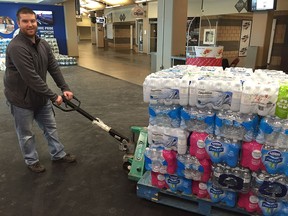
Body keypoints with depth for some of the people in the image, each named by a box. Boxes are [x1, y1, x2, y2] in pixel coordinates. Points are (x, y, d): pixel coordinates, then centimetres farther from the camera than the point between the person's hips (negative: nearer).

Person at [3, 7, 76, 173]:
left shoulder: (43, 44, 0)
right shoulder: (16, 47, -26)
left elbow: (54, 68, 2)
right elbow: (31, 77, -30)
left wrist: (65, 88, -9)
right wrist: (53, 96, -25)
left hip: (41, 96, 7)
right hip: (22, 98, -7)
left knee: (51, 127, 16)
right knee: (26, 134, 10)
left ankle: (58, 154, 33)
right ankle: (32, 161, 31)